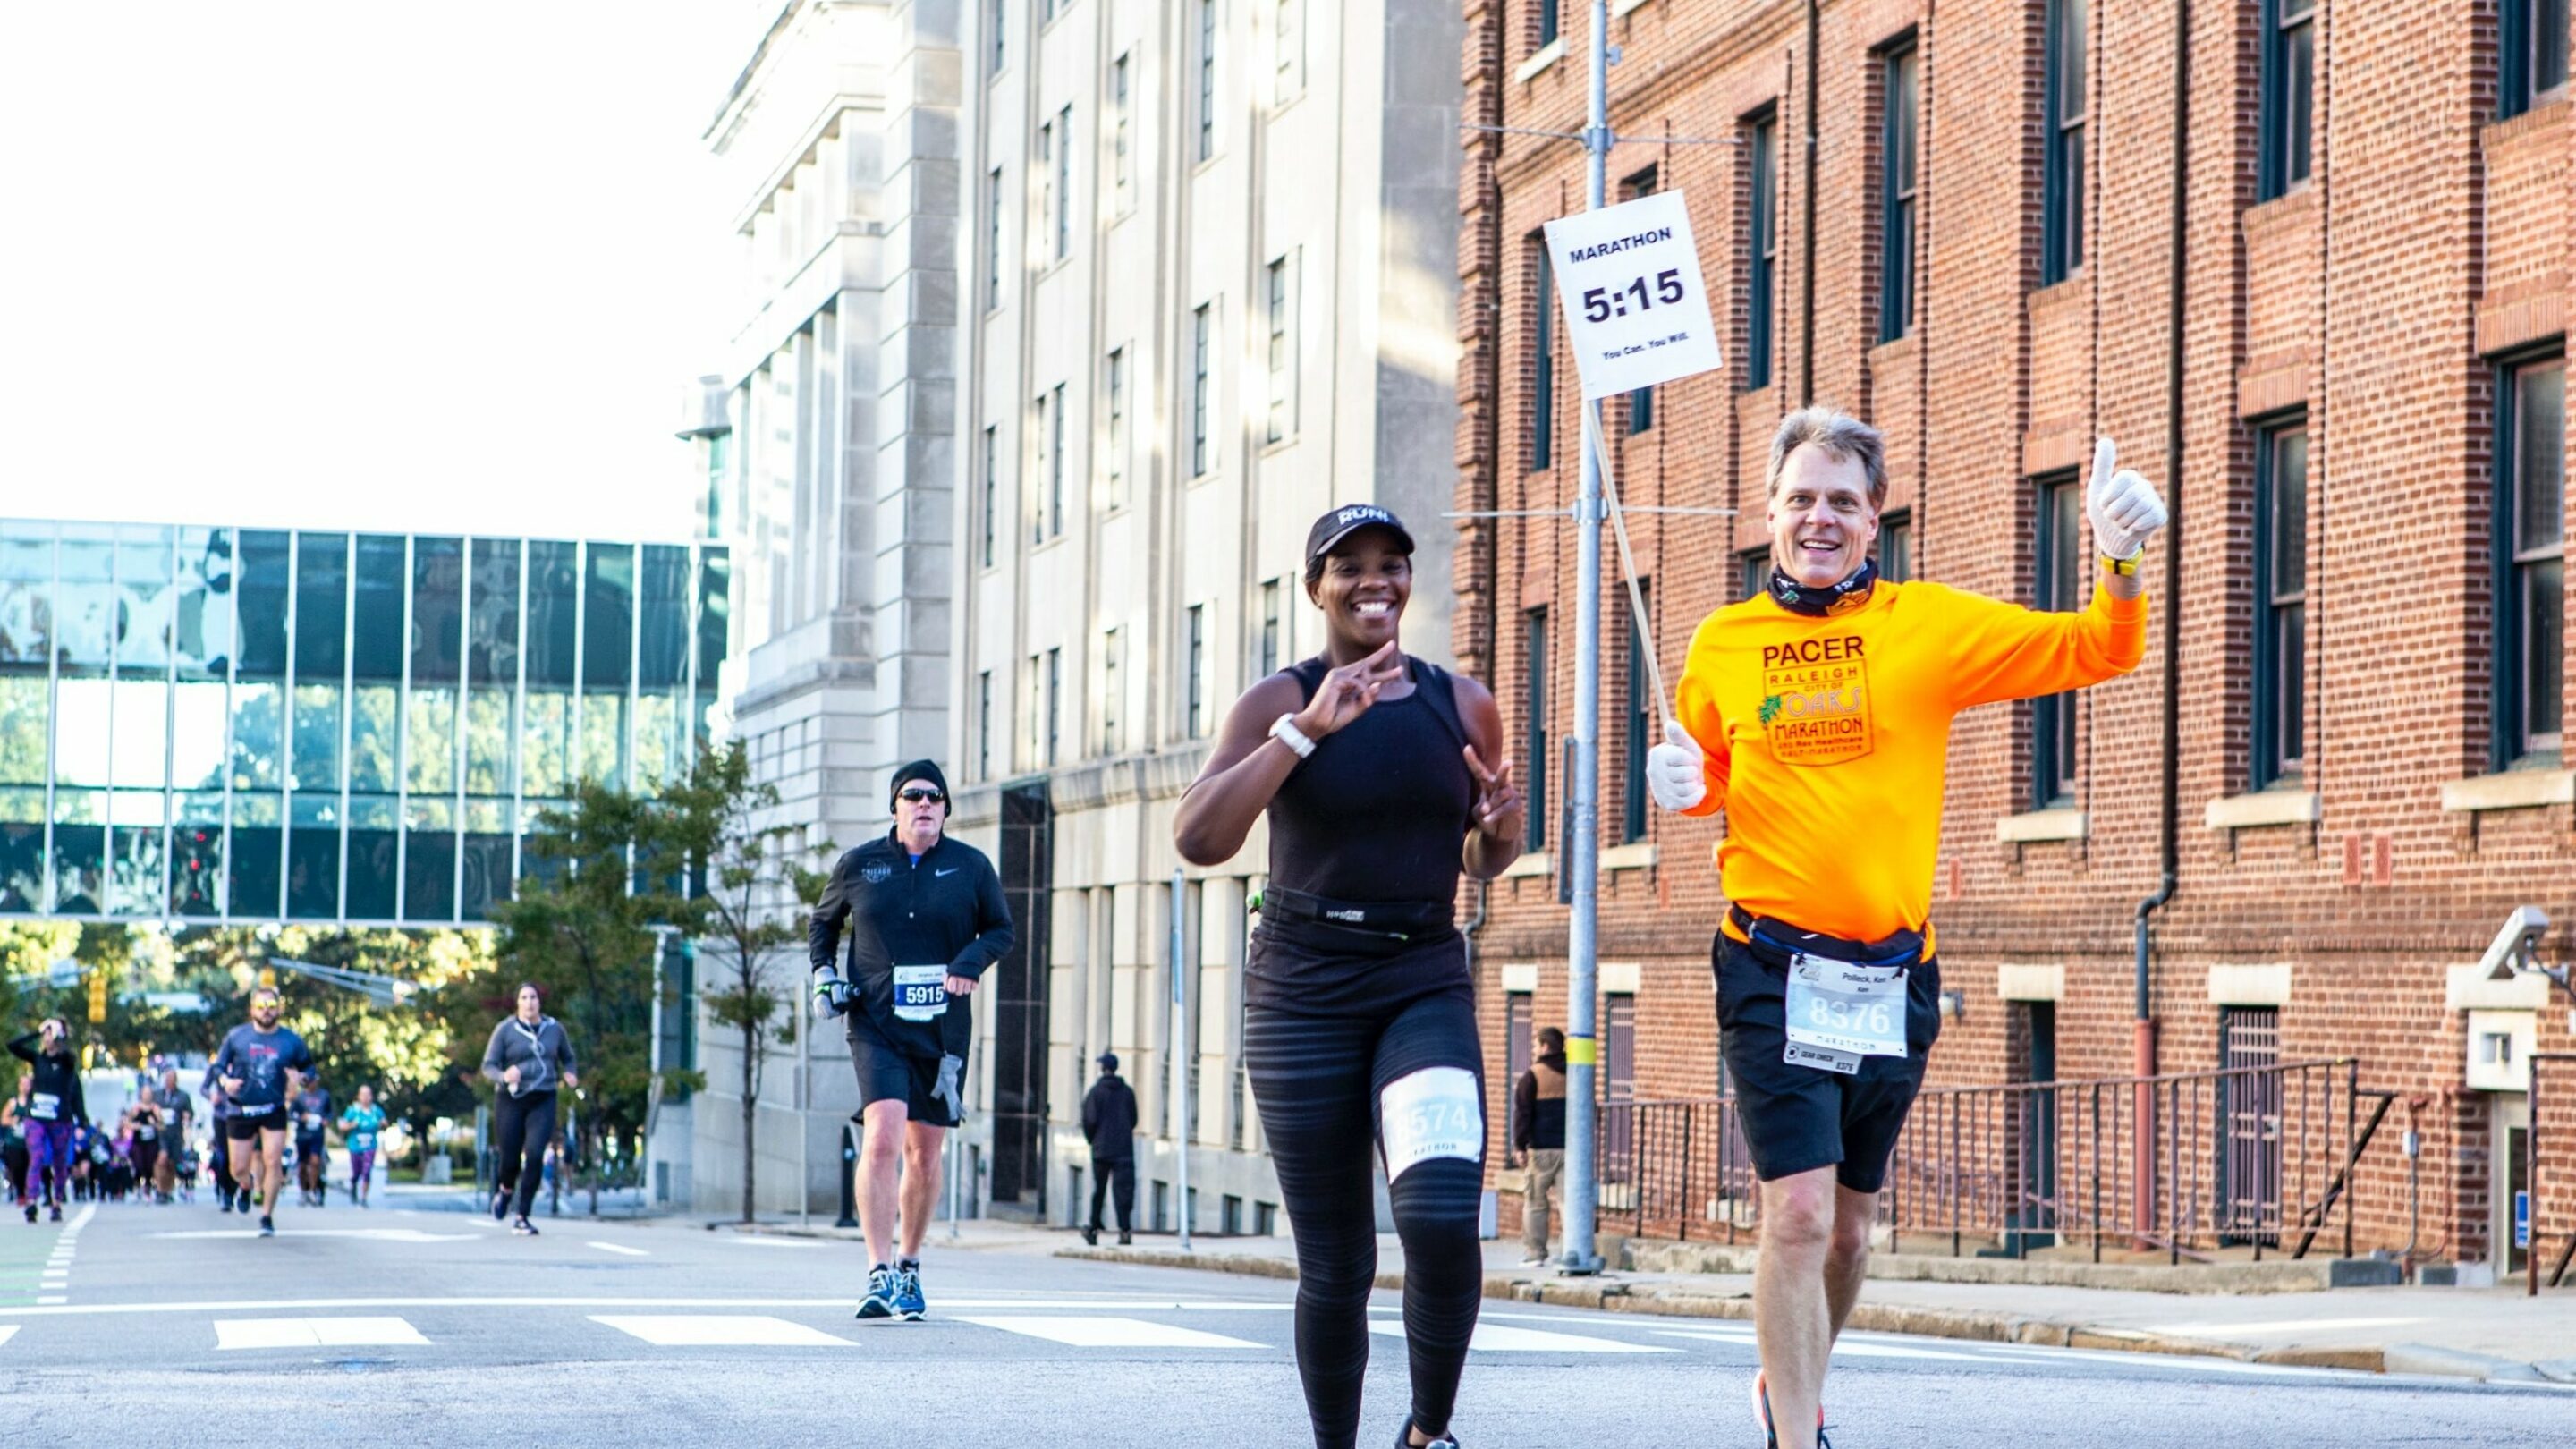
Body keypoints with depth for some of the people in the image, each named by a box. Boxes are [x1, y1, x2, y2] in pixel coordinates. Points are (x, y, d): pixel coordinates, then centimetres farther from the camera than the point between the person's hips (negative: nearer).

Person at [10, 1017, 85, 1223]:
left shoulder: (66, 1062, -1)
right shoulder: (37, 1058, 6)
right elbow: (12, 1046, -4)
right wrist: (36, 1033, -6)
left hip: (60, 1121, -1)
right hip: (36, 1119, 1)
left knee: (60, 1164, 7)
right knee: (36, 1159, -13)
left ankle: (56, 1204, 19)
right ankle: (31, 1202, -24)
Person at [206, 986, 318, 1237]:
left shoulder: (291, 1041, 0)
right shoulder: (236, 1037, -1)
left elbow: (309, 1067, 10)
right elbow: (217, 1066, 6)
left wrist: (299, 1077, -13)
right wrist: (225, 1081, -16)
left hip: (274, 1111, -1)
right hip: (241, 1111, 1)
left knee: (273, 1162, -11)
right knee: (238, 1170, 4)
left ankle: (267, 1217, 2)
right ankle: (248, 1187, 42)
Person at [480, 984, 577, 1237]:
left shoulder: (554, 1028, 6)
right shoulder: (505, 1029, -2)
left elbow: (568, 1057, 23)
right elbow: (488, 1067, -2)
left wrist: (569, 1074, 1)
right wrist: (504, 1076, -24)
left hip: (543, 1101, 1)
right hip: (511, 1100, -1)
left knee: (535, 1155, -17)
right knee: (511, 1159, 1)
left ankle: (520, 1216, -7)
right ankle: (505, 1190, 39)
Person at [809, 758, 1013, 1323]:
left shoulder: (971, 866, 4)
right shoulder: (859, 865, 4)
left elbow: (1001, 928, 12)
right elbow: (823, 921, 19)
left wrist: (971, 963, -8)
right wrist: (823, 973, 2)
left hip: (943, 1031, 2)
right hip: (877, 1026, -2)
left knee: (924, 1155, 9)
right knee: (882, 1138, -20)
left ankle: (908, 1267, 27)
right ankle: (879, 1275, -22)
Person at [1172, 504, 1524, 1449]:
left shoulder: (1462, 706, 7)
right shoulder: (1279, 703, -2)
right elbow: (1197, 840, -17)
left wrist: (1502, 822, -3)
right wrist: (1307, 729, -20)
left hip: (1426, 988, 1)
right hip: (1304, 995, -1)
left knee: (1442, 1220, -21)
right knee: (1336, 1264, 1)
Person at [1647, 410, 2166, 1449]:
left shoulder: (1930, 625, 1)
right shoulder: (1723, 643, 4)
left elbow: (2096, 651, -1)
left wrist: (2120, 560, -20)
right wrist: (1680, 781, -4)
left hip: (1894, 972, 2)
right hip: (1772, 963, -2)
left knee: (1848, 1226, 15)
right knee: (1798, 1214, -14)